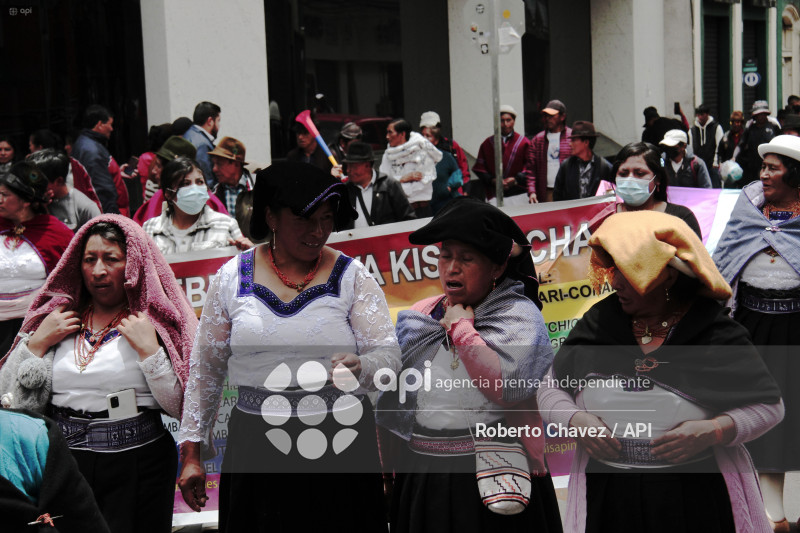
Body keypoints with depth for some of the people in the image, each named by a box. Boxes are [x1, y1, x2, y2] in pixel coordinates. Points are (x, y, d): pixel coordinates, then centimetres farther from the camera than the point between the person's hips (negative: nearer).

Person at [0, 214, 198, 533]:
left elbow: (179, 407, -8)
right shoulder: (54, 318, 10)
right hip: (61, 459, 3)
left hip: (136, 462, -3)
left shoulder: (156, 321, -1)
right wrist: (37, 343, -2)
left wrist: (148, 349, -15)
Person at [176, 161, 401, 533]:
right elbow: (206, 367, 10)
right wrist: (191, 452, 9)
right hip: (258, 452, 1)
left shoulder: (352, 277, 1)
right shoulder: (232, 278, 4)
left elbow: (388, 354, -5)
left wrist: (359, 367, -29)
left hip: (342, 445, -1)